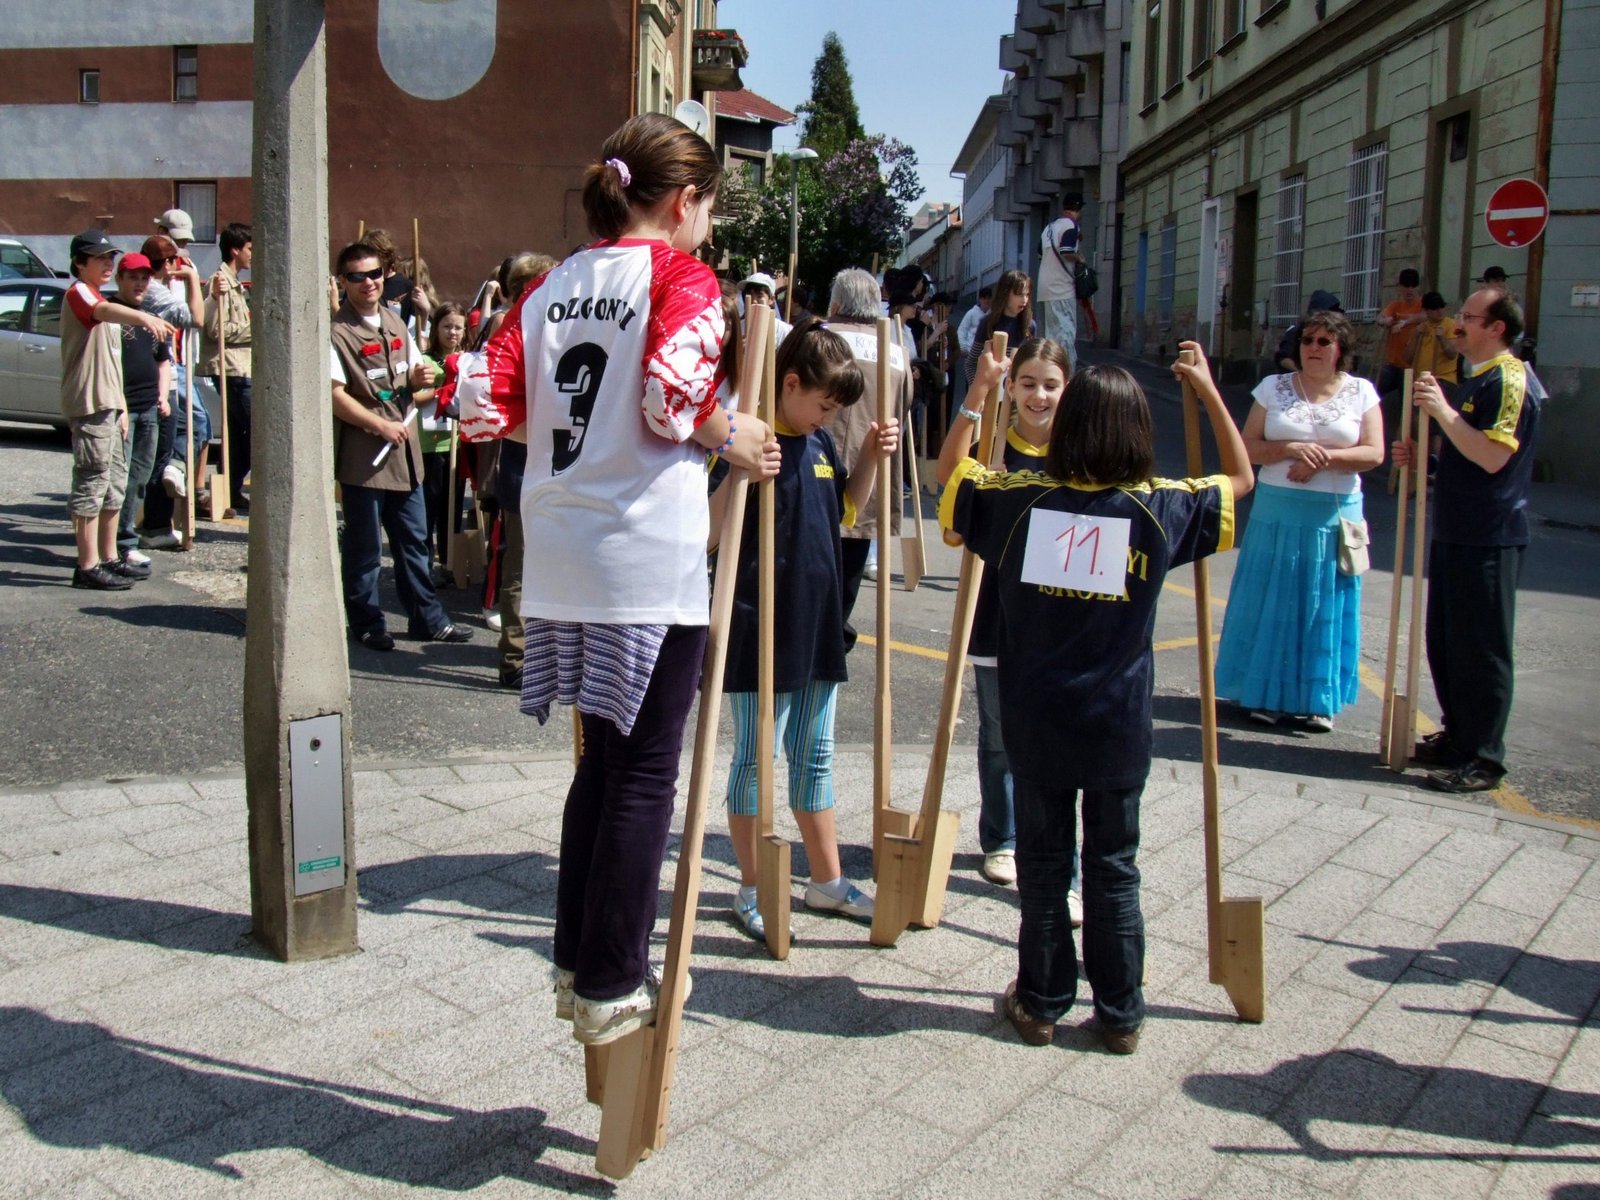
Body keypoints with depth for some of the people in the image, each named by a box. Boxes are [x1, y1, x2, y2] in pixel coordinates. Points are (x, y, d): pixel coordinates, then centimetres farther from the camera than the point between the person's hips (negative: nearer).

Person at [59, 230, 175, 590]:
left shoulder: (100, 299, 23)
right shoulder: (78, 293, -7)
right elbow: (104, 311, -33)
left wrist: (120, 406, 21)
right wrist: (144, 317, -51)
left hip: (108, 405, 10)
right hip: (89, 405, -10)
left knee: (115, 482, 14)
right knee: (92, 482, -9)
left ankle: (110, 558, 23)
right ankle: (88, 566, -6)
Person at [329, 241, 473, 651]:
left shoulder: (396, 325, 13)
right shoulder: (336, 332, -9)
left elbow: (414, 376, 23)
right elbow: (334, 394, -15)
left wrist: (421, 378, 0)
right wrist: (381, 425, -18)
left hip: (404, 447, 7)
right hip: (362, 452, -7)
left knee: (414, 539, 12)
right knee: (364, 545, 2)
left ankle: (426, 617, 21)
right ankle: (366, 623, 14)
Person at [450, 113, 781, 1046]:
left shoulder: (551, 286, 13)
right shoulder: (681, 275, -5)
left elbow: (488, 405, 6)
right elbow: (673, 402, -21)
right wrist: (733, 439, -2)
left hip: (565, 560, 7)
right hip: (650, 560, -7)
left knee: (604, 758, 19)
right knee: (645, 773, 5)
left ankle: (580, 960, 28)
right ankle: (611, 986, 13)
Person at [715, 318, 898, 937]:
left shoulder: (820, 442, 8)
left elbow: (845, 508, 23)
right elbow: (707, 532, -21)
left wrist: (871, 455, 10)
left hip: (816, 624, 8)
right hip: (759, 627, -8)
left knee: (814, 756, 17)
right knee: (755, 758, 5)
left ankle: (827, 879, 30)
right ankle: (752, 889, 19)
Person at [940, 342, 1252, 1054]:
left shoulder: (1020, 497, -6)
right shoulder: (1160, 507, -6)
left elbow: (949, 475, 12)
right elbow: (1241, 479, 11)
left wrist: (978, 390, 13)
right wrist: (1208, 391, 13)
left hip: (1036, 722, 0)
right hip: (1119, 727, 0)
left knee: (1042, 863, 12)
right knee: (1114, 868, 11)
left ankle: (1041, 1003, 23)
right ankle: (1120, 1014, 22)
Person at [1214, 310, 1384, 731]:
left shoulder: (1361, 392, 3)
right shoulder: (1274, 387, 2)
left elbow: (1373, 453, -4)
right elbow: (1247, 447, -1)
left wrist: (1323, 458, -16)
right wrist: (1291, 449, -17)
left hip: (1335, 515, 0)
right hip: (1277, 512, 0)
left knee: (1324, 608, 5)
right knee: (1273, 603, 3)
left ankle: (1317, 700, 15)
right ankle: (1269, 695, 13)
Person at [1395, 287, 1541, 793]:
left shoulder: (1510, 380, -14)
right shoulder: (1475, 380, 18)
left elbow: (1492, 456, -25)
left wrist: (1443, 410, -24)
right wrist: (1419, 455, 11)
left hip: (1489, 539, -10)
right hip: (1455, 532, 10)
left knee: (1481, 648, -3)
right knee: (1445, 642, 15)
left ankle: (1483, 758, 5)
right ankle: (1456, 737, 27)